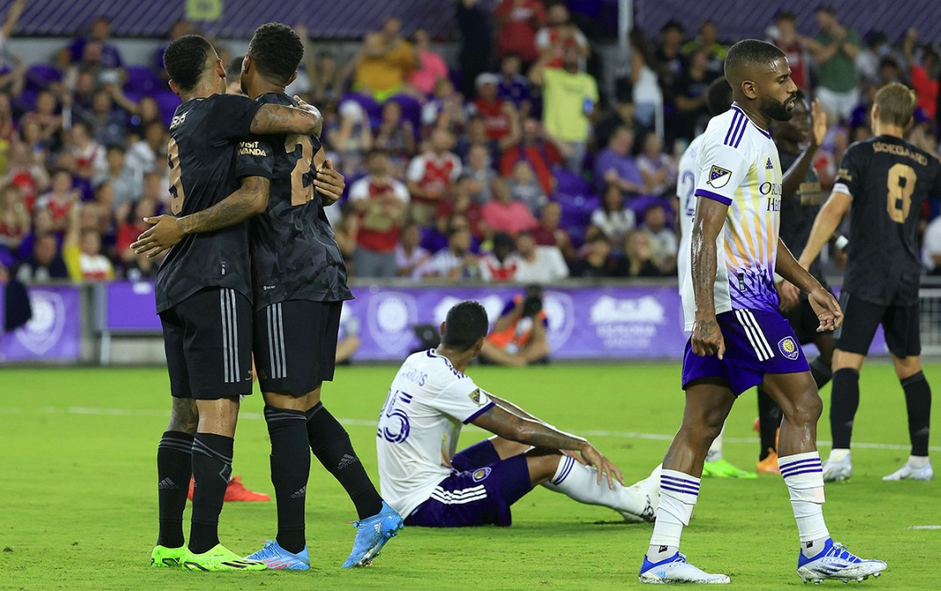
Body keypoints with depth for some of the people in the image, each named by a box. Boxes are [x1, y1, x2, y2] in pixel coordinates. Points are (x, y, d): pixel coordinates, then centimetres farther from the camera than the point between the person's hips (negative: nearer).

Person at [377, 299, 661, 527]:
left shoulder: (418, 362, 6)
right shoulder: (445, 381, -22)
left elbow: (492, 405, 11)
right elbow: (518, 428, -18)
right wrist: (581, 445, -6)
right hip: (427, 507, -9)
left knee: (516, 445, 17)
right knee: (548, 461, -5)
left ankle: (620, 492, 25)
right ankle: (637, 503, 13)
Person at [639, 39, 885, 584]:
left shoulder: (758, 140, 20)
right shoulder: (731, 140, -13)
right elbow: (707, 233, -20)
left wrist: (811, 286, 25)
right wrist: (706, 316, -25)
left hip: (749, 291, 10)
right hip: (733, 296, -10)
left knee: (702, 422, 6)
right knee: (802, 403, -8)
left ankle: (662, 556, 5)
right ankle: (816, 549, -7)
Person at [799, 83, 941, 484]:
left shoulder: (861, 154, -4)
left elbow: (834, 209, -14)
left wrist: (802, 264, -17)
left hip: (866, 277, -5)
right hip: (906, 278, 5)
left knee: (846, 364, -10)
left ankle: (840, 455, -24)